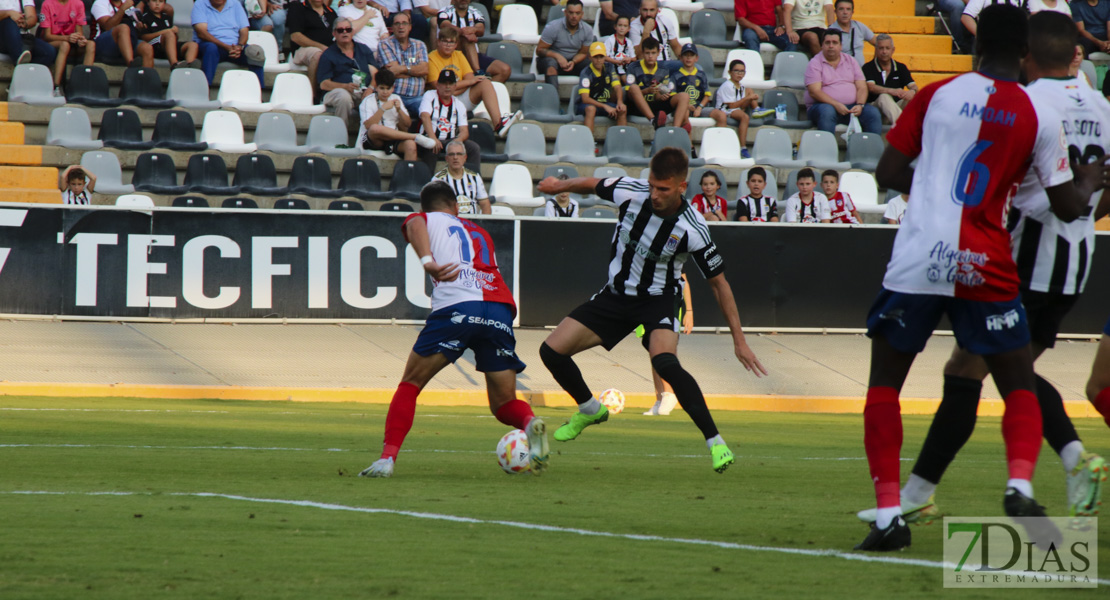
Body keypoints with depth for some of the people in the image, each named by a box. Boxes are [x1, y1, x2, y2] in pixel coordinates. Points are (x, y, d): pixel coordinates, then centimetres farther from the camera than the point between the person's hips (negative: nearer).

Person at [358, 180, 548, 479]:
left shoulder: (424, 219, 21)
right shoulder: (479, 232, 36)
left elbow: (415, 225, -2)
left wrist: (427, 261, -17)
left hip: (456, 308, -3)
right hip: (501, 310, 3)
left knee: (410, 385, 12)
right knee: (504, 403, 14)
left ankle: (387, 458, -2)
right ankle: (531, 423, -18)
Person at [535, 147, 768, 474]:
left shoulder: (692, 229, -24)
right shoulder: (630, 192, -17)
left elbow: (719, 282, -14)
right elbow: (592, 184, 6)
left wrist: (739, 340, -14)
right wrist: (560, 185, 25)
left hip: (657, 302, -5)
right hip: (616, 295, 5)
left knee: (665, 363, -34)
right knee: (552, 351, -1)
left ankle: (715, 442, -25)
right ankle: (590, 410, 29)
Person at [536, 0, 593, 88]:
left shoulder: (587, 31, -3)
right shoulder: (552, 27, -14)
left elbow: (583, 53, 3)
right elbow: (539, 50, -12)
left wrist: (573, 62, -20)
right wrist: (557, 56, -29)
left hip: (575, 61, 4)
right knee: (551, 64, -38)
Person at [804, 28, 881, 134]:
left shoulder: (850, 61, 16)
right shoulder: (815, 63, 2)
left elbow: (862, 87, 10)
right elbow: (814, 92, -10)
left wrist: (859, 105, -12)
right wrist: (836, 105, -22)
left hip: (851, 107, 4)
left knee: (873, 113, -21)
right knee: (827, 111, -38)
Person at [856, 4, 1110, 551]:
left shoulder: (936, 95, 3)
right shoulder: (1041, 117, 2)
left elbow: (888, 174, 5)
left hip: (918, 259, 0)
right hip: (986, 268, 0)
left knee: (884, 383, 12)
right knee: (1020, 387, 13)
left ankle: (889, 515, -1)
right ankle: (1020, 485, -15)